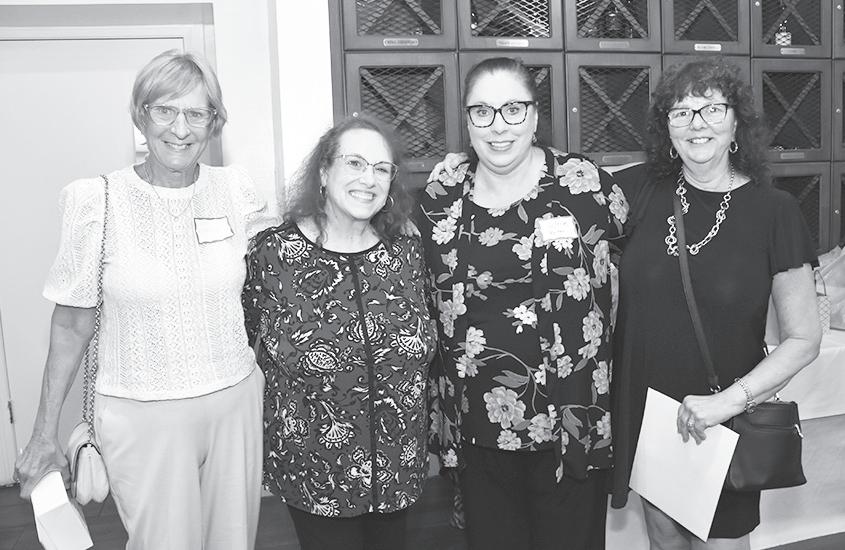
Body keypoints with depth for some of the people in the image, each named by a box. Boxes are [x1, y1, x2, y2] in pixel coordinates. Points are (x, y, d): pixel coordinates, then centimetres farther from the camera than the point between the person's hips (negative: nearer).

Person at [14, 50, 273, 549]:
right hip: (144, 415, -2)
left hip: (236, 401, 3)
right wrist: (45, 435, 1)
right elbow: (72, 324, -1)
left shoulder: (235, 190, -3)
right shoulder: (99, 202, -9)